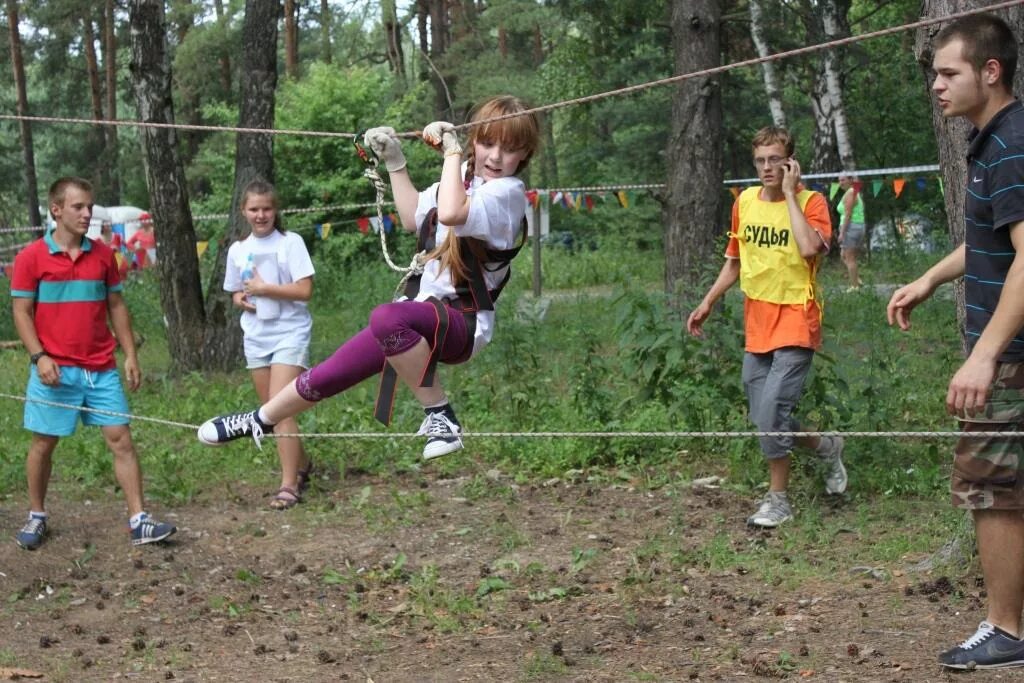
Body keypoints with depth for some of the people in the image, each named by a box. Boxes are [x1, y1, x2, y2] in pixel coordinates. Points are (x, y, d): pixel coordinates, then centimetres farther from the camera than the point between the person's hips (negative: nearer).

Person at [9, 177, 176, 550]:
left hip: (102, 369, 3)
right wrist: (39, 357, -15)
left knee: (121, 439, -2)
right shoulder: (31, 257, -4)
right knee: (43, 444, 7)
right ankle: (36, 517, 24)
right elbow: (22, 312, -3)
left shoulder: (102, 254, 6)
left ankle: (138, 521, 0)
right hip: (55, 370, -3)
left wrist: (131, 355, 6)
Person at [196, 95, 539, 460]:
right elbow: (413, 217, 27)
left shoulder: (507, 191, -15)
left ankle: (439, 415, -25)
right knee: (327, 376, 13)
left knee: (387, 318, -41)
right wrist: (394, 162, 20)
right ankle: (259, 420, 37)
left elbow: (451, 213, -36)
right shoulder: (463, 176, 12)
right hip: (423, 308, 8)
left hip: (462, 323, -8)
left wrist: (452, 150, -24)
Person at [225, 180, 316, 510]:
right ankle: (302, 464, 31)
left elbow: (304, 290, -14)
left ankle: (289, 485, -12)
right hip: (256, 335, 6)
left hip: (289, 332, -6)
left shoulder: (290, 242, -7)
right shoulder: (237, 250, 8)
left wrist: (263, 288, -16)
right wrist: (240, 299, -3)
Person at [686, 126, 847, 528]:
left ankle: (778, 500, 0)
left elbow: (809, 248, -27)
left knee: (772, 409, -16)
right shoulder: (744, 202, 9)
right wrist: (708, 303, 16)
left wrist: (789, 194, -19)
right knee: (763, 416, 9)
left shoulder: (810, 202, -7)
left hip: (795, 323, -6)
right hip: (756, 326, 6)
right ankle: (826, 447, 33)